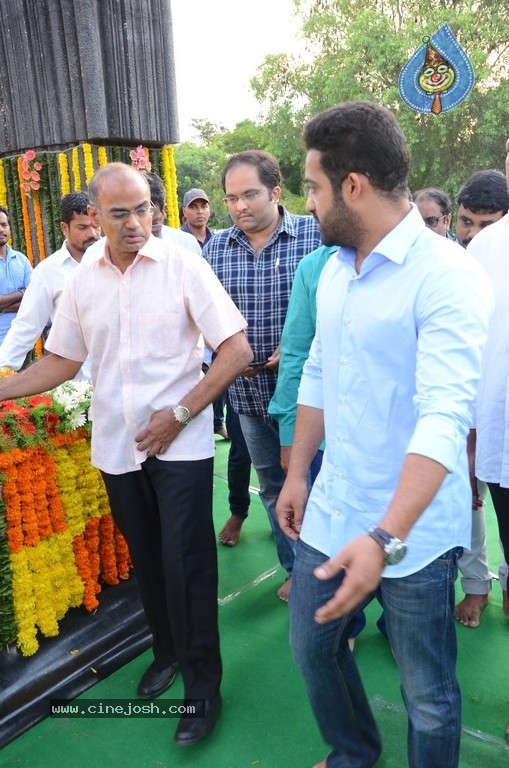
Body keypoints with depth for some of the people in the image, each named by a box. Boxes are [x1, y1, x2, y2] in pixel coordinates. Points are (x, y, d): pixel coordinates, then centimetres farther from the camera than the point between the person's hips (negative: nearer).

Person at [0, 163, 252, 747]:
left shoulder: (182, 265, -10)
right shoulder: (81, 280, 3)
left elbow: (237, 350, -11)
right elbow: (62, 361, 12)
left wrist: (179, 414, -14)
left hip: (180, 443, -4)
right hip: (116, 446, 4)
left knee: (186, 563, 0)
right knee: (144, 558, 18)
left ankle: (203, 683, 20)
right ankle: (166, 650, 41)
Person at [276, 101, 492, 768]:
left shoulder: (448, 277, -18)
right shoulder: (333, 268, 6)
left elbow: (445, 417, -28)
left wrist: (385, 539, -36)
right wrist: (296, 475, 15)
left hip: (413, 532, -7)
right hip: (329, 515, 7)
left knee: (428, 697, 13)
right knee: (312, 650, 23)